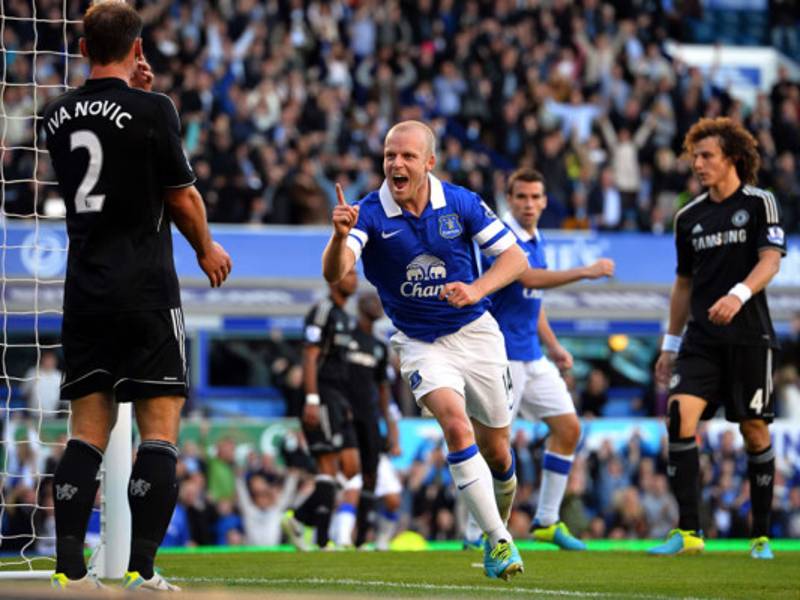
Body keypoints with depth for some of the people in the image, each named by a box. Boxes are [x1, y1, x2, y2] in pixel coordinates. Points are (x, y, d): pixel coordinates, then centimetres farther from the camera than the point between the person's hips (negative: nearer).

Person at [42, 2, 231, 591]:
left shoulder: (58, 115, 7)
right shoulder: (152, 109, -9)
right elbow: (183, 197, -4)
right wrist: (208, 250, 13)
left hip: (84, 289, 5)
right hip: (146, 288, -5)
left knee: (89, 429, 8)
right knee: (160, 428, -2)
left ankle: (69, 569, 0)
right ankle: (141, 569, -12)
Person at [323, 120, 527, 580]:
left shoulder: (461, 204, -11)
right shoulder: (369, 214, -15)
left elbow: (515, 257, -5)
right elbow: (335, 273, -29)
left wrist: (476, 290, -23)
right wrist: (341, 235, -51)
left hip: (475, 332, 2)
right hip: (419, 343, -2)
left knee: (496, 452, 8)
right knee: (456, 424, -26)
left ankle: (501, 520, 40)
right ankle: (498, 540, -21)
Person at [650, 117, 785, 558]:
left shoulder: (760, 203, -1)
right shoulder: (689, 217, 12)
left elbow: (770, 260, -12)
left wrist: (739, 294, -31)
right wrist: (670, 343, 18)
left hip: (749, 337, -3)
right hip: (701, 339, 3)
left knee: (754, 431, 1)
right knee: (680, 415, -16)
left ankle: (761, 535, 13)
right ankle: (688, 531, -16)